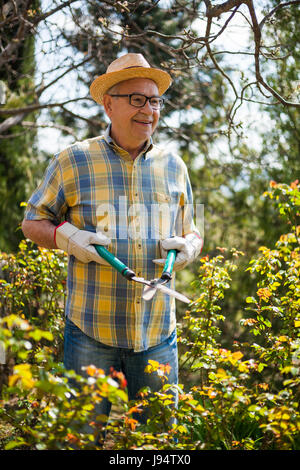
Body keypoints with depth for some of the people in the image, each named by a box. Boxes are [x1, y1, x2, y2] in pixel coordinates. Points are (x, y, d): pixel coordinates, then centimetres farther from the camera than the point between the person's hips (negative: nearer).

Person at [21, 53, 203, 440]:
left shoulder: (172, 166, 11)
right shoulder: (73, 161, 2)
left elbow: (192, 235, 19)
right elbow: (32, 223, 9)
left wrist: (186, 248, -5)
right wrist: (67, 238, -12)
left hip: (157, 335, 3)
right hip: (90, 332, -2)